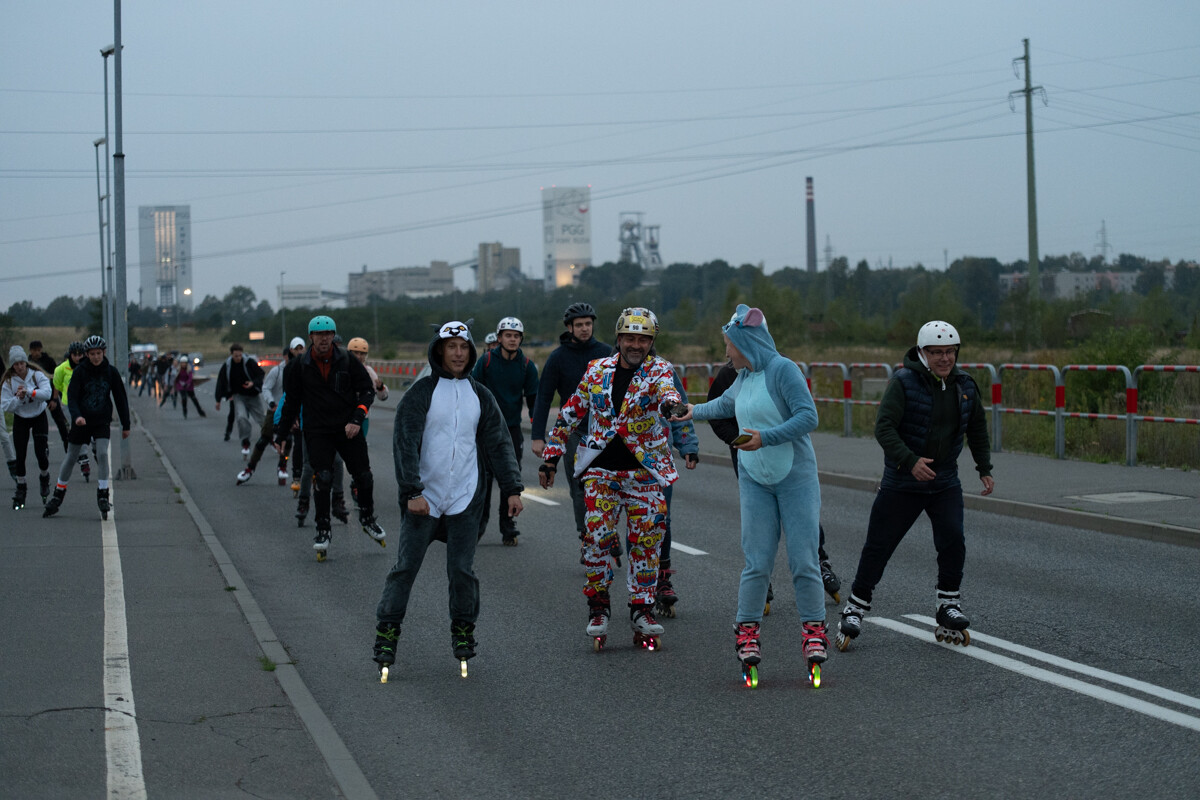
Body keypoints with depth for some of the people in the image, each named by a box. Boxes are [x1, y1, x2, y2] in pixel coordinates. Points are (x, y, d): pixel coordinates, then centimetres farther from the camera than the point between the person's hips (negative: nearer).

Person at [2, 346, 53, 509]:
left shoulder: (37, 375, -12)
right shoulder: (8, 381, -8)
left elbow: (47, 393, -26)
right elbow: (5, 406, -11)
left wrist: (28, 391, -35)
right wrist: (18, 398, -26)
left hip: (39, 417, -1)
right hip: (20, 420, 1)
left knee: (41, 454, -9)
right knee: (20, 455, -3)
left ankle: (44, 478, 23)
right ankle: (20, 489, 12)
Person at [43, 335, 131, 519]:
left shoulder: (111, 372, -2)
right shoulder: (80, 371, -8)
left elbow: (120, 397, 5)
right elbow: (72, 396, -14)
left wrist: (126, 425, 6)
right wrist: (76, 416, -33)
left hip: (102, 421, 0)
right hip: (81, 421, 0)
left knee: (102, 454, -18)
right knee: (71, 457, 8)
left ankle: (103, 496, -9)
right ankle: (58, 495, 24)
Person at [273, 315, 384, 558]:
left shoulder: (348, 361, -2)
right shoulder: (299, 366, 0)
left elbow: (367, 391, 3)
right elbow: (291, 402, 9)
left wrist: (357, 420, -12)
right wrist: (281, 435, 9)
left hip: (348, 429, 1)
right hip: (318, 433, -1)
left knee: (364, 477, 2)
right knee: (323, 479, -13)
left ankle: (367, 519, 27)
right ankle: (323, 530, 1)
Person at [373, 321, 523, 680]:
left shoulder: (480, 395, 9)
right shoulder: (421, 392, -2)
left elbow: (499, 444, 12)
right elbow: (404, 443, -8)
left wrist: (513, 489, 5)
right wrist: (412, 492, -16)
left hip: (465, 500, 2)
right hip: (423, 498, -2)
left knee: (462, 570, 3)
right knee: (406, 567, -1)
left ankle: (463, 630, 20)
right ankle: (387, 633, 9)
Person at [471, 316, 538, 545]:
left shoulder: (527, 366, 1)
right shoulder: (486, 360, -4)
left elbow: (533, 398, 5)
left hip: (512, 428, 2)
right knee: (483, 477, -2)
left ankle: (508, 528, 11)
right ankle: (479, 524, 10)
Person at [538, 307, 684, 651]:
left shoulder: (659, 369, -2)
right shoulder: (597, 370, 7)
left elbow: (666, 388, -26)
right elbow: (571, 413, 13)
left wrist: (670, 402, -51)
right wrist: (551, 456, 10)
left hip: (645, 471, -1)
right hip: (600, 470, 1)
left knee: (646, 541, 1)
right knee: (596, 536, -6)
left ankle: (642, 608, 15)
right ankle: (598, 605, 9)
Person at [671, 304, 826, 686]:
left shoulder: (783, 369, -11)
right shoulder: (744, 378, 11)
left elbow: (808, 416, -19)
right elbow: (726, 403, 33)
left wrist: (766, 437, -22)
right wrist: (695, 411, 45)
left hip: (796, 479, -5)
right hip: (754, 481, 5)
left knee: (803, 561, -4)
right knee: (757, 563, -1)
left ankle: (814, 631, 7)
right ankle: (747, 633, 7)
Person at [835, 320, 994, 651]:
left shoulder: (965, 385, 3)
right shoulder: (903, 382, -14)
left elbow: (977, 428, 18)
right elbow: (884, 428, -21)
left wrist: (984, 469, 15)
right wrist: (910, 461, -31)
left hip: (945, 482, 4)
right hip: (901, 483, -4)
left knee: (953, 540, -9)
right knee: (878, 546, 1)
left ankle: (948, 606, 8)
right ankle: (855, 608, 13)